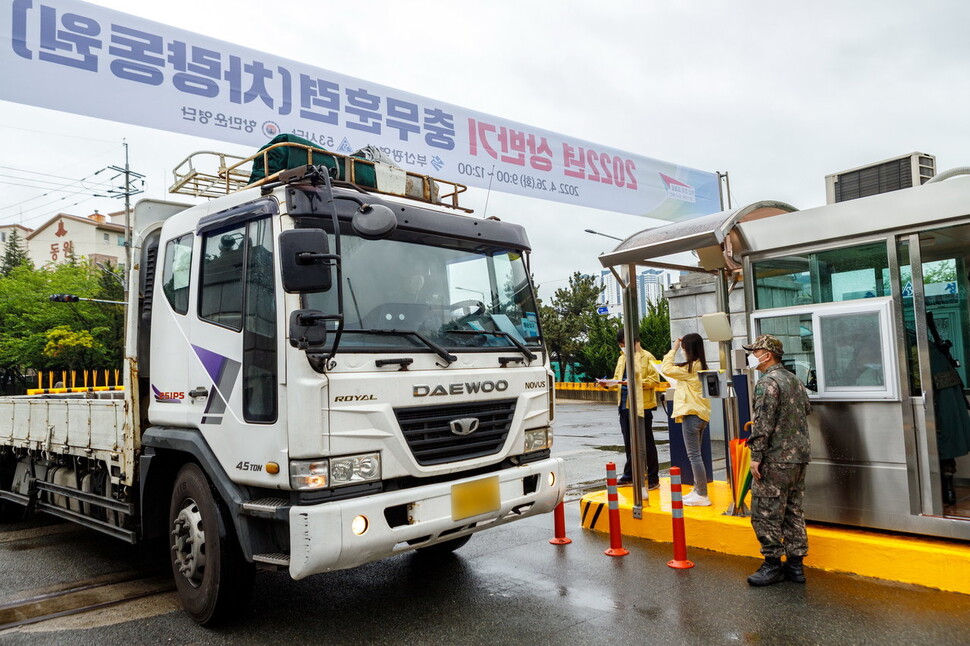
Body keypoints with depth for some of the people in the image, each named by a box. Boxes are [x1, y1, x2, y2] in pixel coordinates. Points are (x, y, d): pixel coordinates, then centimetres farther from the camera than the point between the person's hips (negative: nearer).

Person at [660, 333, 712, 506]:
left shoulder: (690, 367, -16)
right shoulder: (701, 366, 13)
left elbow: (666, 369, -15)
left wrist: (673, 349, -8)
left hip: (691, 414, -10)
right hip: (701, 413, 10)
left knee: (694, 455, -6)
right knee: (695, 455, 16)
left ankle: (702, 496, -3)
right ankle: (697, 490, 23)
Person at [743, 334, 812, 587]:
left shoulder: (768, 382, -14)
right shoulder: (795, 380, 13)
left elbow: (763, 424, -20)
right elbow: (807, 409, 27)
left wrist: (756, 456, -17)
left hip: (775, 461, -9)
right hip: (799, 457, 9)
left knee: (765, 513, -1)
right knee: (793, 512, 13)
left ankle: (773, 564, 5)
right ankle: (795, 564, 19)